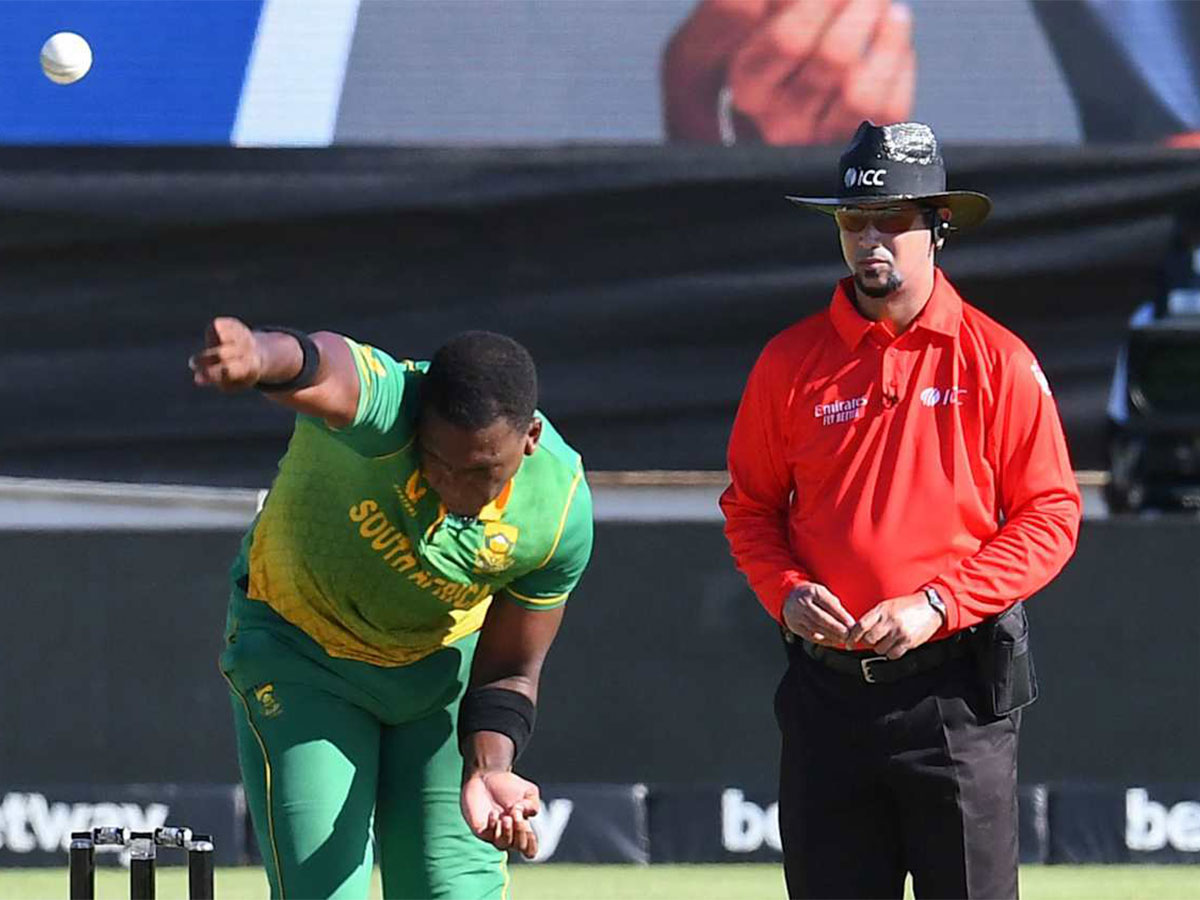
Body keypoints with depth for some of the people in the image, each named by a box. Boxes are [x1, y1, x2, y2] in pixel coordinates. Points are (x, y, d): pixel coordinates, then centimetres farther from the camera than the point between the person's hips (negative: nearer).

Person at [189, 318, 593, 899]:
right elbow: (317, 368, -63)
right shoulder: (383, 406, -36)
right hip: (296, 654, -3)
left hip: (447, 662, 3)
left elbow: (509, 671, -10)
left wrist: (486, 772, -29)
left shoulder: (562, 514, -24)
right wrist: (262, 357, -87)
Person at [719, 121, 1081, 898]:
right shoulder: (791, 360, 7)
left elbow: (1051, 515, -2)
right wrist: (787, 592, -7)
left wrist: (935, 607, -13)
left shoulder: (997, 360, -1)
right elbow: (749, 505, 14)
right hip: (827, 683, 3)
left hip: (958, 691, -3)